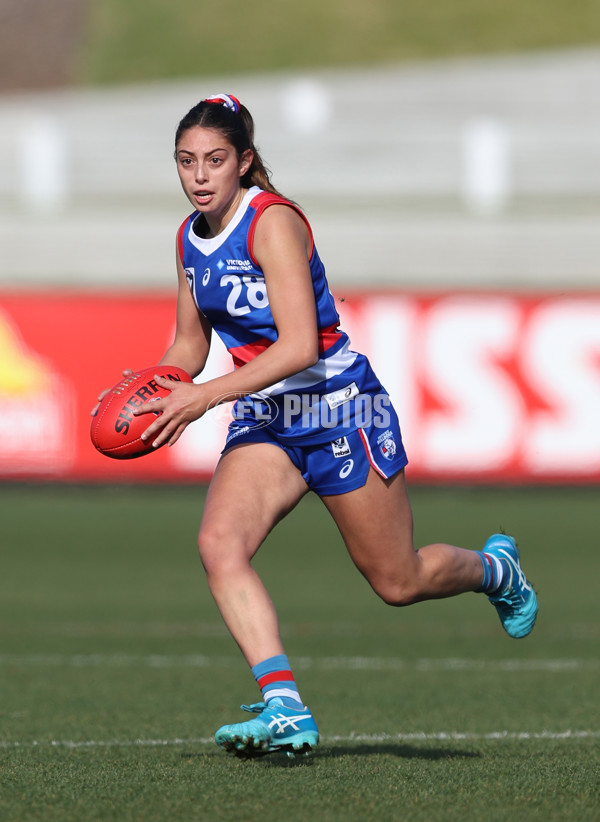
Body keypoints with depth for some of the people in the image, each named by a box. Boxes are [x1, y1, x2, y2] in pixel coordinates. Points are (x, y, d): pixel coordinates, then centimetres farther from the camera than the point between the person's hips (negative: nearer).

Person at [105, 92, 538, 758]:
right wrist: (146, 397, -4)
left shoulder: (273, 222, -19)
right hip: (262, 422, 6)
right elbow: (188, 347, 16)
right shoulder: (191, 238, 5)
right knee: (219, 543, -22)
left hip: (336, 409, -6)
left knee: (398, 582, 5)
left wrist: (204, 397, -31)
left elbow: (300, 345, -27)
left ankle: (495, 569, 38)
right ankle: (284, 710, -28)